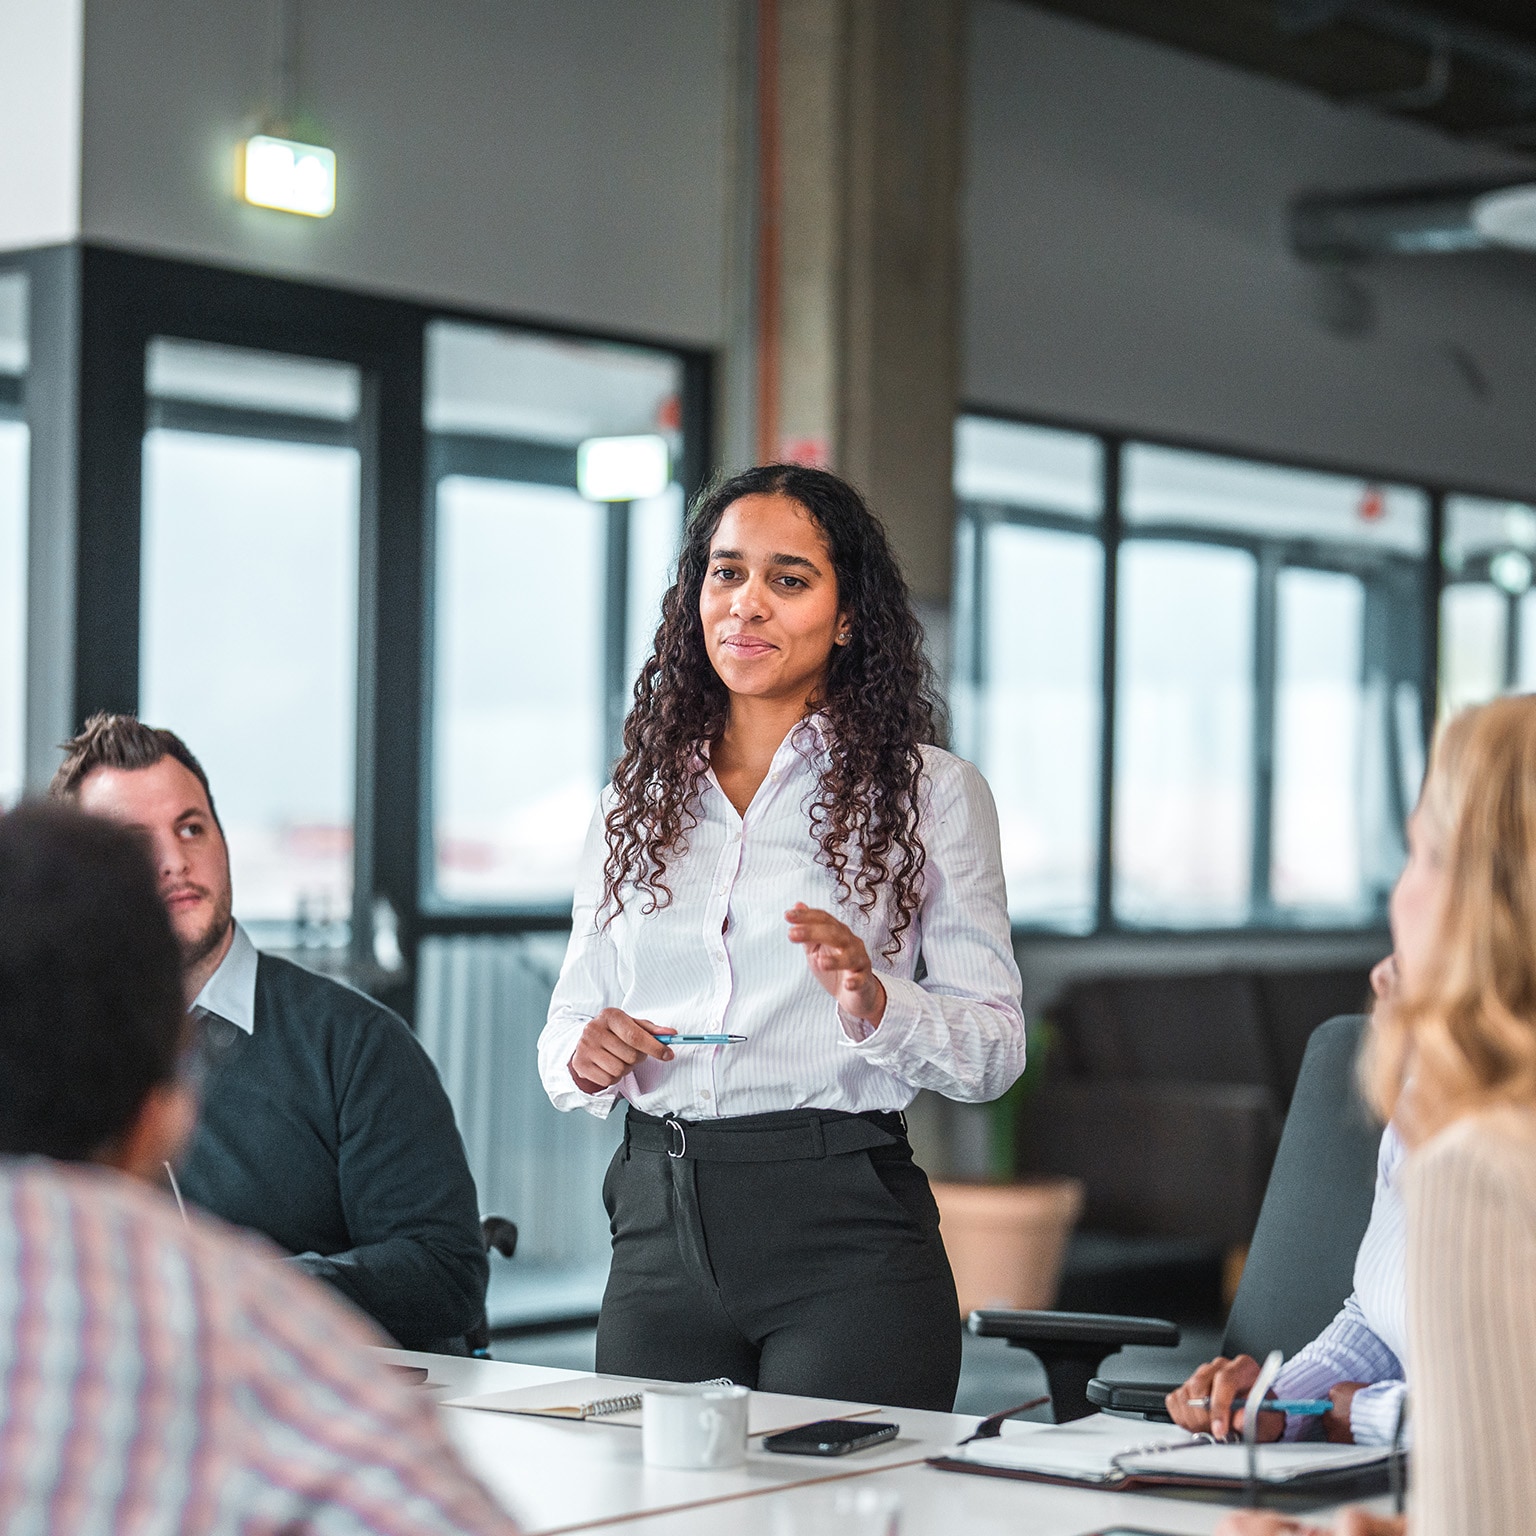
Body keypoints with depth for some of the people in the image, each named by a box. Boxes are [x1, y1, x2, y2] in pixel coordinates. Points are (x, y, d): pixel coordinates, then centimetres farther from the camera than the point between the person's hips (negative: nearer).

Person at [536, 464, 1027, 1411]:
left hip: (846, 1227, -3)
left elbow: (998, 1047, -1)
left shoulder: (930, 792, 2)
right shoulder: (638, 800, 13)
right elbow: (569, 1021, 17)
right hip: (660, 1232, 3)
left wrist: (877, 1005, -19)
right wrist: (584, 1058, -5)